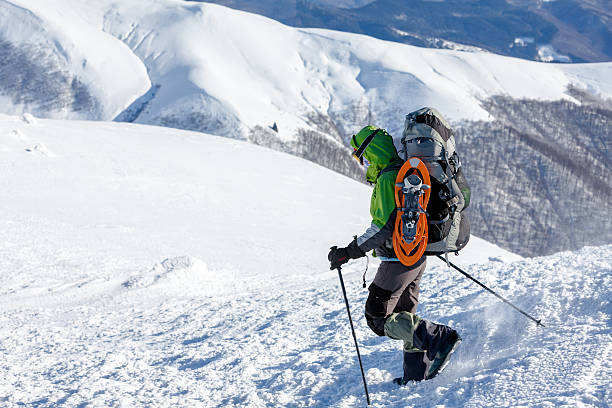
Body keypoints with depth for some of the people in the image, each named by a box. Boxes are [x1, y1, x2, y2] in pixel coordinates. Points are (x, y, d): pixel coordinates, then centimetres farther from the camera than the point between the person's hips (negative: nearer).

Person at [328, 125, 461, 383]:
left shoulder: (387, 179, -19)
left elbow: (384, 226, -27)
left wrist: (350, 252, -24)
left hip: (398, 260, -10)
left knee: (378, 318, -3)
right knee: (402, 316, 18)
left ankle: (438, 339, -14)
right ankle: (417, 373, 17)